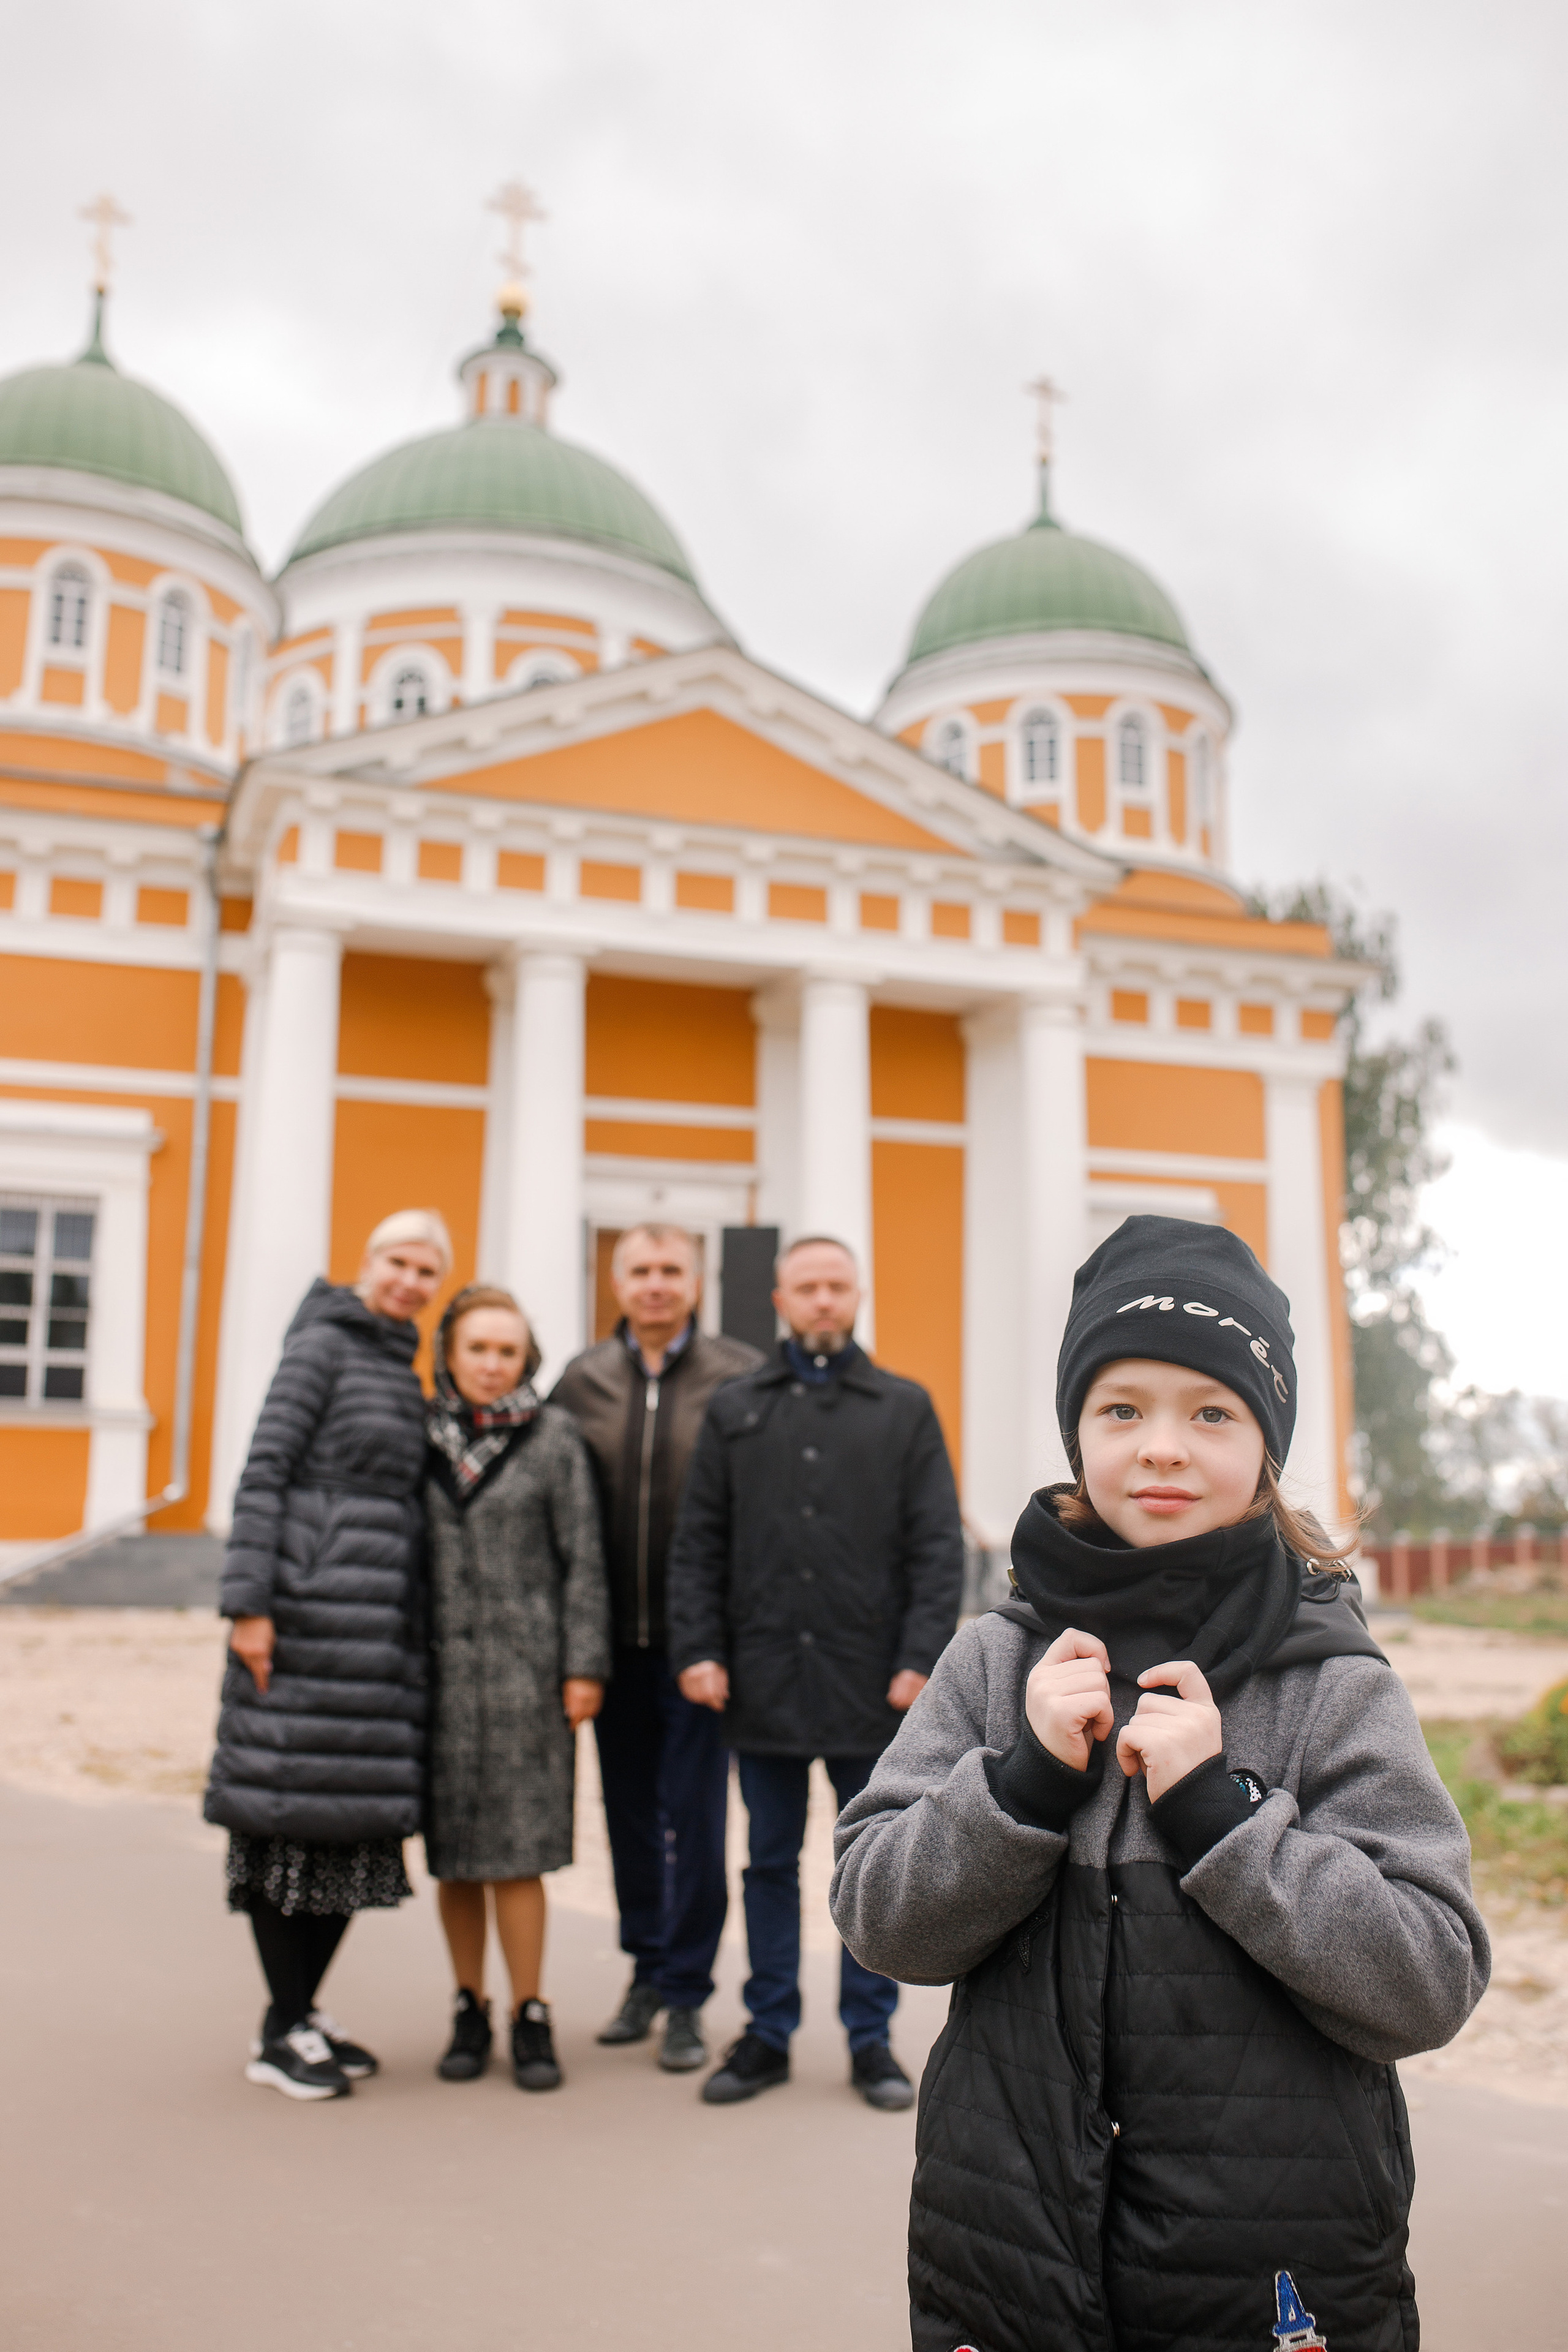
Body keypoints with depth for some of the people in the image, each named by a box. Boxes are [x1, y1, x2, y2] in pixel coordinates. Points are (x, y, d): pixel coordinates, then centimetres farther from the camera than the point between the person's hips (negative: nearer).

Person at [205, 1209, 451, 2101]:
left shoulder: (404, 1371, 17)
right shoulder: (324, 1343, -5)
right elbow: (263, 1473, -11)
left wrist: (416, 1627, 17)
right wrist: (249, 1603, -18)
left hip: (383, 1618, 8)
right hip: (310, 1609, -8)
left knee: (362, 1821, 10)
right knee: (294, 1812, -1)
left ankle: (305, 2009, 22)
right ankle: (282, 2031, 10)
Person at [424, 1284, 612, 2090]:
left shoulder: (553, 1435, 0)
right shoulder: (422, 1434, 6)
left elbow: (583, 1559, 0)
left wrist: (585, 1667, -4)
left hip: (524, 1667, -2)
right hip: (441, 1668, 2)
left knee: (517, 1852, -1)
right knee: (453, 1855, 8)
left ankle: (529, 2016, 12)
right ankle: (469, 2010, 22)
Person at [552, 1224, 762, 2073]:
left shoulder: (742, 1378, -5)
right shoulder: (583, 1379, 5)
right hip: (614, 1639, 3)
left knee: (694, 1820, 3)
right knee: (630, 1812, 14)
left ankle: (686, 1995, 17)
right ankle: (646, 1970, 30)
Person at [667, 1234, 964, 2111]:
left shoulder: (904, 1408, 5)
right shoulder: (736, 1411, 9)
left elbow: (939, 1545, 1)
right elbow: (699, 1545, 7)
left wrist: (921, 1659, -8)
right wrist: (698, 1649, -3)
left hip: (871, 1679, -1)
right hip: (764, 1678, 1)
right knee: (772, 1863, 11)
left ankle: (872, 2038, 21)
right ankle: (769, 2034, 23)